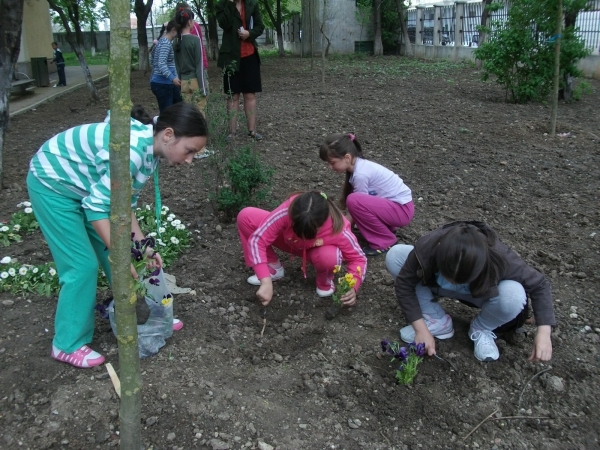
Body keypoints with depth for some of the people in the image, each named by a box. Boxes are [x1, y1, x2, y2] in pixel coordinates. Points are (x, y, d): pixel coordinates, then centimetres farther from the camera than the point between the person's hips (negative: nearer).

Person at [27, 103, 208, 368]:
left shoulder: (150, 151, -5)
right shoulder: (132, 149, -35)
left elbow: (125, 202, 2)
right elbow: (96, 206, -32)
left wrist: (141, 244, -2)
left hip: (84, 185, 8)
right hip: (52, 184, -8)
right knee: (83, 265, -7)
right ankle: (68, 345, 10)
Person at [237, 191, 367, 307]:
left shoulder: (338, 230, -38)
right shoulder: (287, 212, -39)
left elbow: (358, 258, -22)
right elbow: (257, 239, -33)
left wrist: (352, 287, -41)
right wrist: (265, 281, -41)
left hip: (316, 250, -2)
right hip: (291, 241, 2)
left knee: (329, 256, -41)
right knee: (246, 217, -19)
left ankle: (325, 282, -3)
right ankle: (273, 269, -2)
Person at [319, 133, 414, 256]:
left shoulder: (361, 174, -25)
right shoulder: (358, 165, 1)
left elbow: (356, 204, -17)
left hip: (402, 209, -9)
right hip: (394, 202, 9)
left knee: (354, 201, -26)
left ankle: (385, 242, -10)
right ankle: (386, 226, 15)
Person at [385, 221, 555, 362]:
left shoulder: (500, 258, -39)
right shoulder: (428, 246, -38)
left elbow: (539, 285, -23)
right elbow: (404, 284, -24)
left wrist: (544, 331, -33)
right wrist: (421, 329, -26)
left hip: (481, 293, -1)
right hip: (436, 285, 1)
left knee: (514, 295, -37)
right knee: (395, 256, -23)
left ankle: (482, 329, -2)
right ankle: (437, 320, -7)